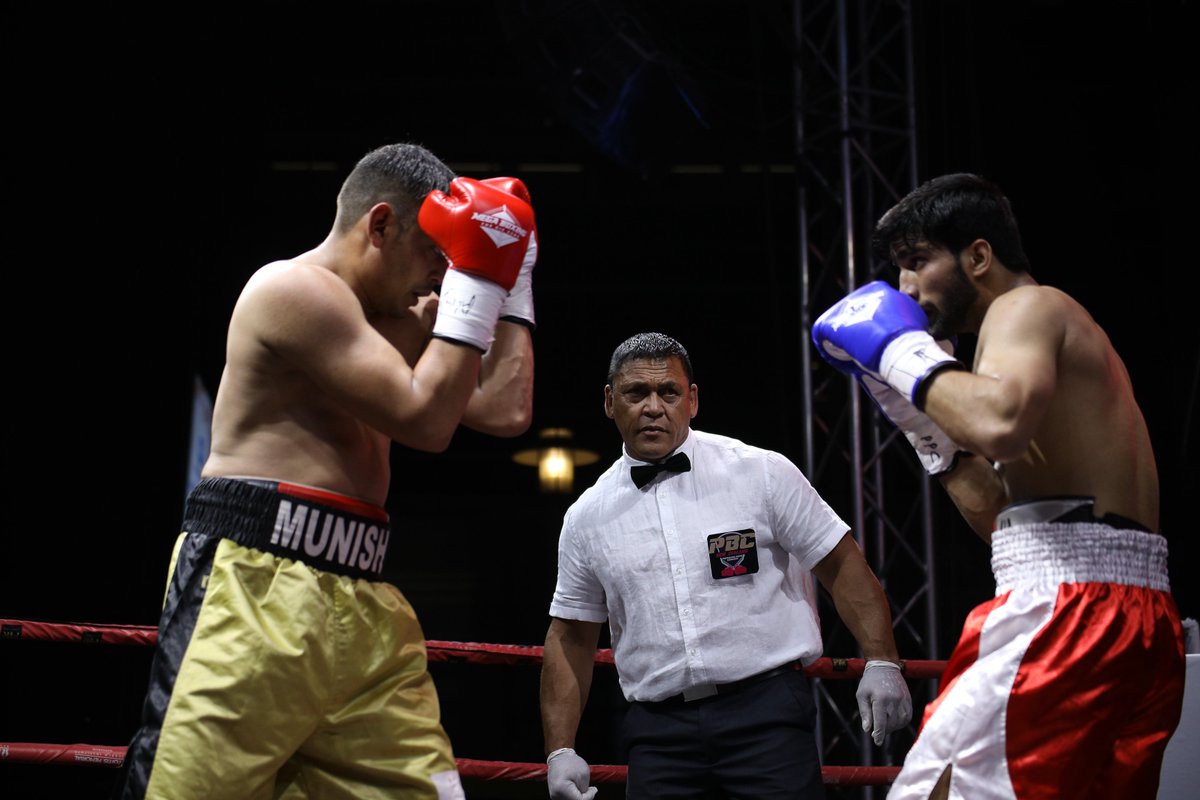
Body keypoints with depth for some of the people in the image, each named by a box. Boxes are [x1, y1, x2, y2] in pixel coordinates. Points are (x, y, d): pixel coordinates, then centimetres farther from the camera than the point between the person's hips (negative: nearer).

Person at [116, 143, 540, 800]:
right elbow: (426, 421, -12)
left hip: (362, 602, 9)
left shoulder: (393, 322, 21)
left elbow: (505, 411, 15)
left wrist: (513, 280, 18)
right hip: (256, 592, -9)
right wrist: (475, 277, -7)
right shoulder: (295, 288, -7)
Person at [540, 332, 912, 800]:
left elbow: (842, 565, 2)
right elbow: (570, 638, 13)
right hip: (658, 730, 2)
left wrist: (881, 661, -8)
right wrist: (560, 751, 7)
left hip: (768, 711, -2)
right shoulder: (586, 517, 8)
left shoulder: (763, 472, 1)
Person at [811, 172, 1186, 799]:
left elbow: (1000, 425, -27)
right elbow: (1004, 519, 24)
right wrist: (913, 408, 22)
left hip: (1068, 605, -10)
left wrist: (905, 350, -11)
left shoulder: (1026, 306, -2)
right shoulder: (1062, 329, 27)